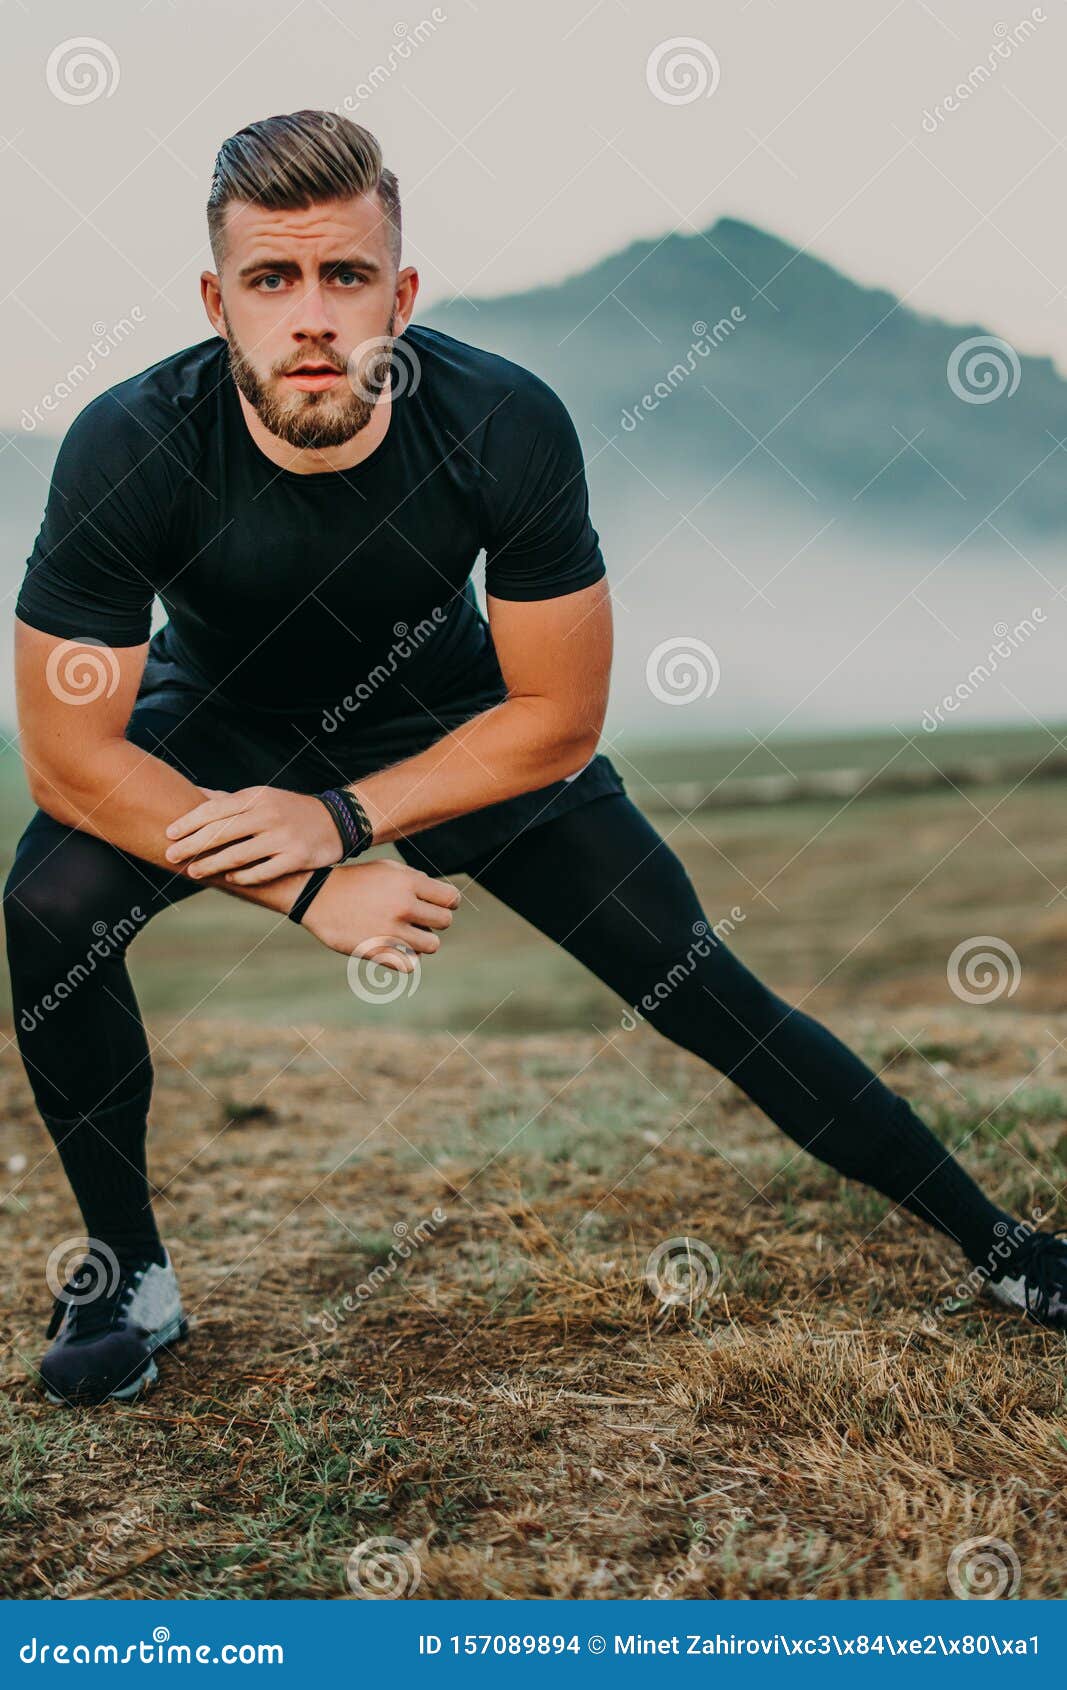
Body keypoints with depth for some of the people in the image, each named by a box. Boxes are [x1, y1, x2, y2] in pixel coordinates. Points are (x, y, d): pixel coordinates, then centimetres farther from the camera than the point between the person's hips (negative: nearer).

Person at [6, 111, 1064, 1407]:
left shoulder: (505, 428, -30)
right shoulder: (129, 451, -32)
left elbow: (557, 718, -19)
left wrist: (342, 817, -28)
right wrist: (310, 891, -29)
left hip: (454, 725, 0)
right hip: (220, 725, 0)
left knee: (699, 986, -5)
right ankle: (129, 1272, -3)